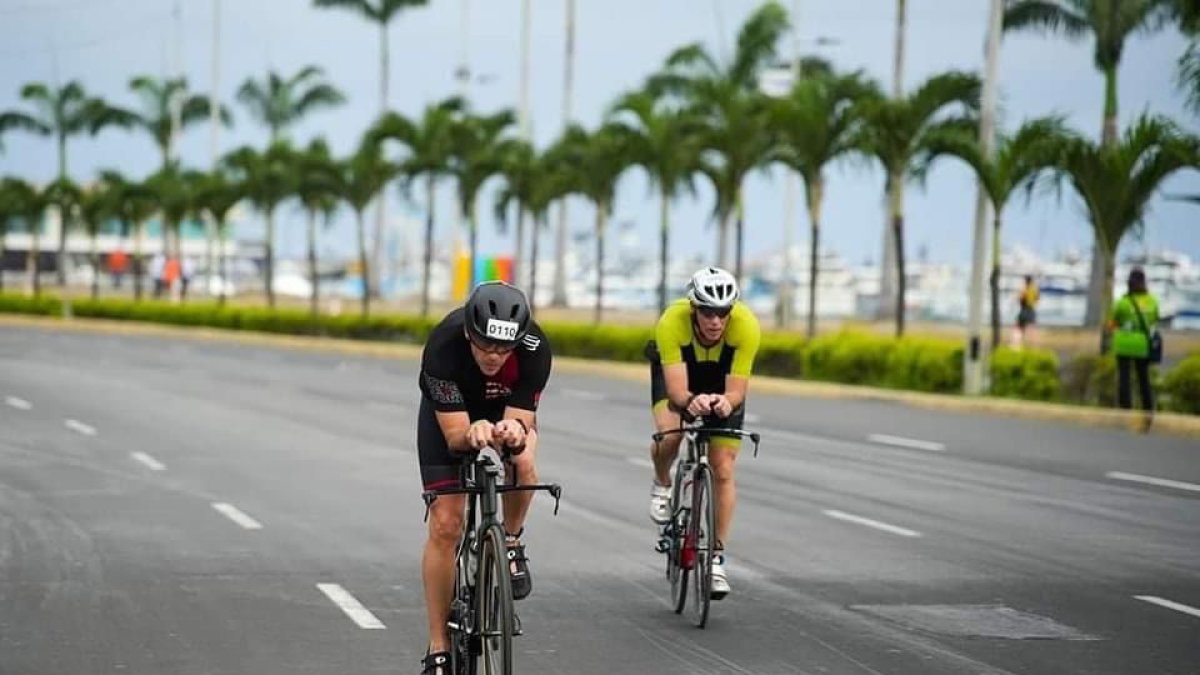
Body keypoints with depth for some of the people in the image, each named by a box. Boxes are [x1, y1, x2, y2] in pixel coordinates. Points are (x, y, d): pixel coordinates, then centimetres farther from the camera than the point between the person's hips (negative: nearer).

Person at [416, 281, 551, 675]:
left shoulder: (535, 348, -35)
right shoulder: (443, 347, -38)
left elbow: (520, 422, -32)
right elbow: (455, 437, -36)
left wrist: (514, 432, -55)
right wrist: (472, 433, -58)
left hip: (507, 408, 1)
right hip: (448, 412, -1)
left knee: (523, 463, -34)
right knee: (445, 526, -9)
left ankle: (511, 541, -2)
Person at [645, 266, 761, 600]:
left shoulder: (747, 326, -36)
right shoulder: (672, 322, -39)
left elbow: (737, 390, -35)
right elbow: (676, 389, -41)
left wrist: (726, 402, -57)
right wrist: (691, 401, -63)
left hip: (722, 377, 1)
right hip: (677, 370, -1)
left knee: (723, 470, -5)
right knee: (669, 433, -31)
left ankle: (717, 558, 8)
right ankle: (662, 485, 3)